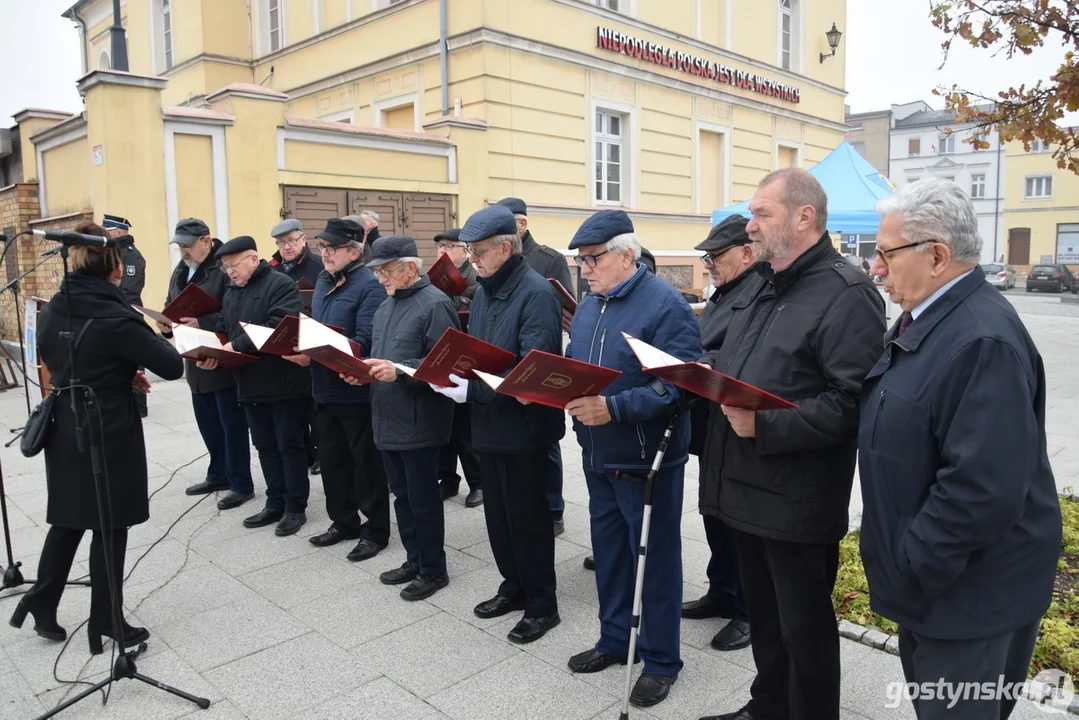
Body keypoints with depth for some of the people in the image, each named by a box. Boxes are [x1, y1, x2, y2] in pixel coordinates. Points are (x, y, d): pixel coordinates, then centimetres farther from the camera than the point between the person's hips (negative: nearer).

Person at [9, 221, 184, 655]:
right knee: (110, 527, 6)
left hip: (63, 428, 7)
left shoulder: (51, 312, 3)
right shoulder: (115, 318, -20)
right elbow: (172, 367, -18)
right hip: (108, 432, -7)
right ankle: (106, 623, 17)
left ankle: (41, 606, 30)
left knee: (66, 520, 21)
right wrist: (143, 353, 2)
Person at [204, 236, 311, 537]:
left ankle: (296, 508, 13)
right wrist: (213, 354, -6)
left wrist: (237, 345, -23)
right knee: (265, 447, 15)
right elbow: (222, 332, 16)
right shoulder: (231, 294, 15)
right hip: (251, 384, 8)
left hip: (284, 383, -8)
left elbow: (279, 327, -24)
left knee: (289, 446, 2)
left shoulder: (281, 285, -12)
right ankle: (275, 504, 26)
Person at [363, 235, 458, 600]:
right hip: (388, 419, 9)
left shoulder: (435, 304, -14)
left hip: (419, 421, -9)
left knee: (423, 499, 3)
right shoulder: (386, 307, 15)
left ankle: (433, 570, 18)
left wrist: (399, 371, -28)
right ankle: (414, 560, 32)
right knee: (402, 495, 17)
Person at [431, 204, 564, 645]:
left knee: (527, 517, 5)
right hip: (488, 425, 8)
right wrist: (454, 373, -4)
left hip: (524, 428, -8)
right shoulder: (485, 291, 9)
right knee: (498, 513, 17)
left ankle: (542, 605, 22)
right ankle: (514, 586, 36)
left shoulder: (536, 293, -17)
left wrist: (473, 391, -25)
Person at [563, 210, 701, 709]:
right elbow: (573, 367, 17)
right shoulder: (588, 306, 9)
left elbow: (676, 385, -24)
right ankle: (615, 639, 37)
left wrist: (612, 408, -32)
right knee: (608, 549, 18)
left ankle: (661, 659, 25)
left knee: (656, 557, 8)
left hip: (646, 459, -7)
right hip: (598, 455, 8)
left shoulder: (665, 305, -17)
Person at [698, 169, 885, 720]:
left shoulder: (847, 293, -16)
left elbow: (851, 402, -24)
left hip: (797, 500, -9)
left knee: (803, 627, 10)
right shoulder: (759, 282, 13)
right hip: (744, 484, 9)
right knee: (762, 613, 24)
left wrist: (766, 427, -28)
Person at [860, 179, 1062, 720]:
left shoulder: (983, 342, -28)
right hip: (928, 577, 9)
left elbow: (985, 489, -32)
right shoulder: (926, 320, 6)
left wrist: (910, 571, -21)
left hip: (967, 592, -9)